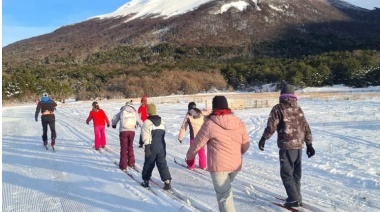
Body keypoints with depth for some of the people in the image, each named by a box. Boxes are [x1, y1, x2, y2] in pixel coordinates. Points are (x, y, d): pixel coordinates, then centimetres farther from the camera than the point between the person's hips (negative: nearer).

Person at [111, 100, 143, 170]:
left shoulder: (121, 112, 3)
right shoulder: (134, 112, 6)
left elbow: (114, 119, 13)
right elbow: (140, 122, 13)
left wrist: (114, 125, 35)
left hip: (123, 131, -2)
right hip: (132, 131, 2)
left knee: (124, 148, 4)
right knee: (130, 147, 18)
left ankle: (123, 165, 4)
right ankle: (131, 163, 23)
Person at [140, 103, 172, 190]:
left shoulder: (147, 122, -11)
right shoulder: (162, 122, 8)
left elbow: (146, 137, -15)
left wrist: (147, 148, -13)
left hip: (152, 147, -4)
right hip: (161, 147, 4)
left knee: (148, 164, 11)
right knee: (162, 164, 4)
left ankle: (146, 181, 23)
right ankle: (167, 181, -6)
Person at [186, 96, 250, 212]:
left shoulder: (210, 124, -14)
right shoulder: (239, 122, 0)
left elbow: (197, 144, -6)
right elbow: (245, 145, 7)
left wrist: (189, 157, 12)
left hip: (218, 165, -5)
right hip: (236, 165, 5)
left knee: (224, 195, 4)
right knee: (225, 189, 24)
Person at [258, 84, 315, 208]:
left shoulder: (278, 108, -4)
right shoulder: (298, 109, 12)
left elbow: (271, 126, -14)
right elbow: (306, 128, 13)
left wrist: (263, 139, -6)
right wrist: (309, 145, 18)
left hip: (287, 146, -6)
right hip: (299, 146, 6)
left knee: (286, 173, 2)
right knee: (296, 173, 16)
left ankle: (294, 199, 0)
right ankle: (296, 197, 24)